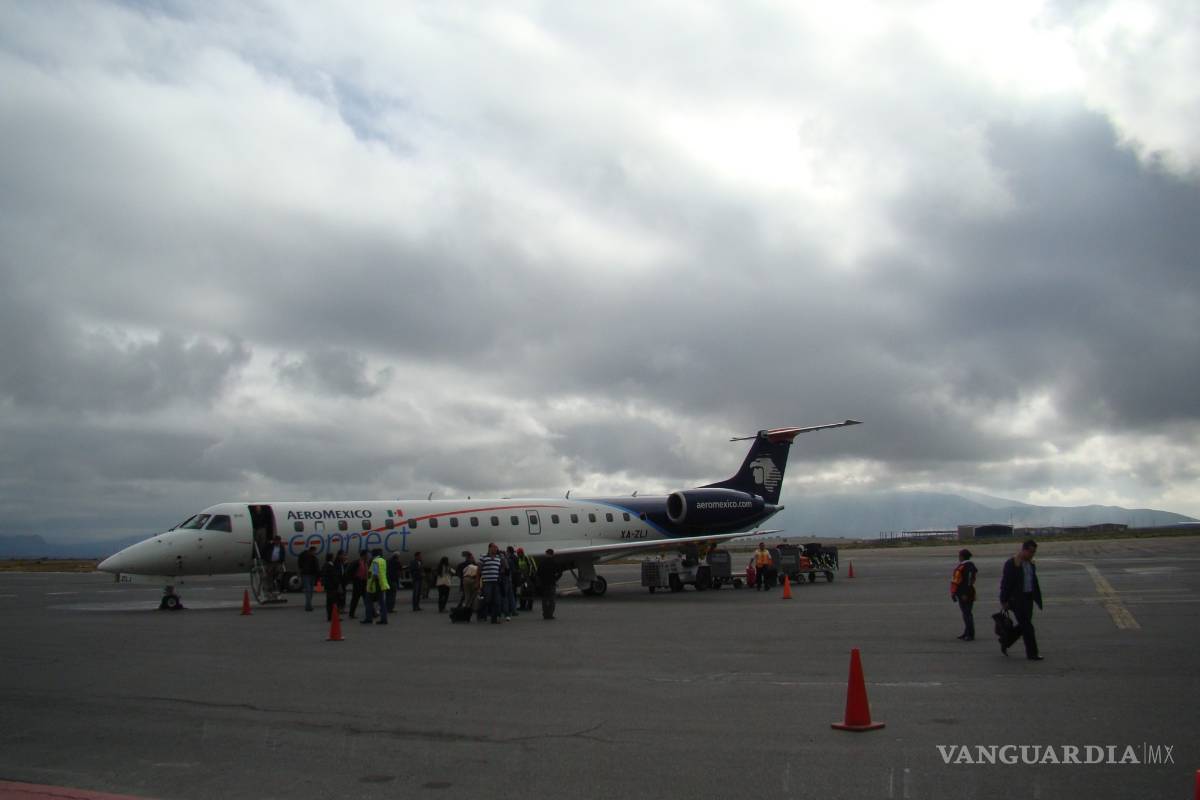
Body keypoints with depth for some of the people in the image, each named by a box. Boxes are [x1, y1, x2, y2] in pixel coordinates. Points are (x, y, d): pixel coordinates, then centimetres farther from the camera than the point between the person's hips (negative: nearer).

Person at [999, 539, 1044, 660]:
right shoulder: (1011, 564, -13)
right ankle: (1031, 653, 2)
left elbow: (1034, 583, 17)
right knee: (1027, 626, -5)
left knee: (1023, 625, 12)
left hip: (1028, 598, 8)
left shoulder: (1031, 564, 11)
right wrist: (1004, 601, -15)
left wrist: (1038, 598, 11)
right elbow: (1005, 583, -13)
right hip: (1016, 599, -8)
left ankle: (1005, 642, 29)